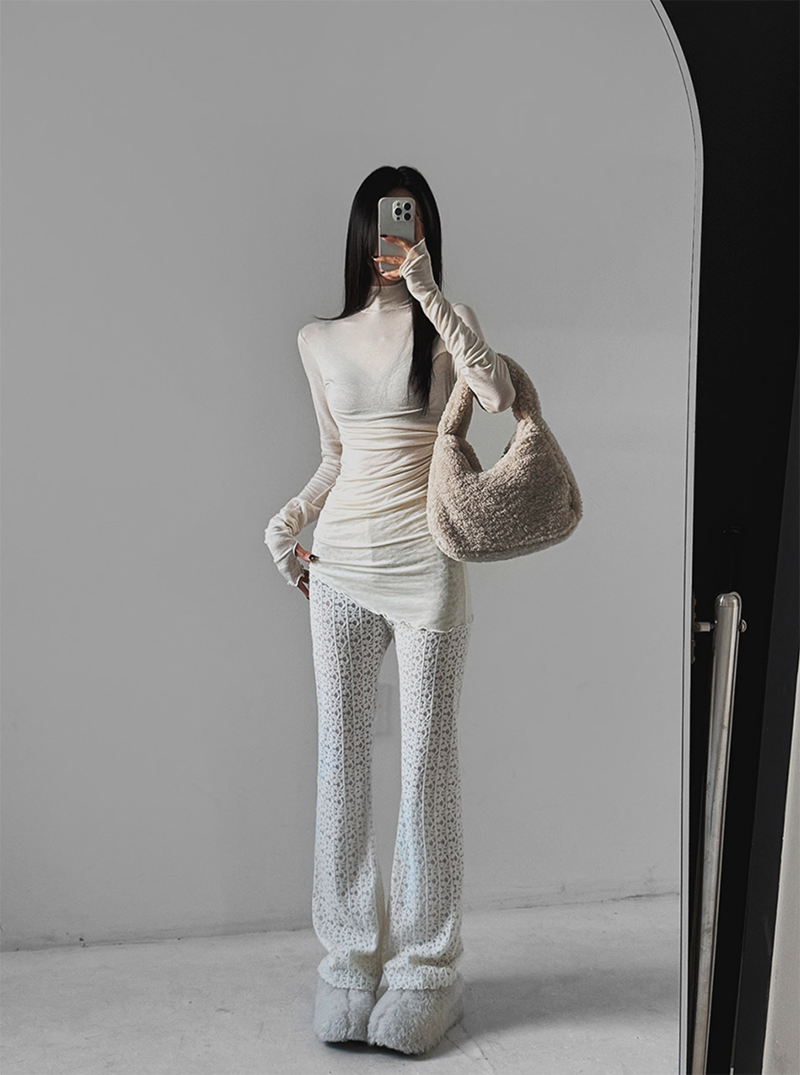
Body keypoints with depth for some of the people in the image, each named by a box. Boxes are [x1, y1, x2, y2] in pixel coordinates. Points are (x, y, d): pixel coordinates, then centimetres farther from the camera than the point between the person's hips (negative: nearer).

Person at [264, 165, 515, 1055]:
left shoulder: (445, 325, 2)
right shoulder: (318, 340, 12)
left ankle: (426, 964, 16)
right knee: (341, 760, 7)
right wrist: (287, 520, 3)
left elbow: (498, 396, -20)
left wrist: (428, 293, -19)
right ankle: (349, 956, 22)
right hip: (338, 564, 4)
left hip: (423, 563, -3)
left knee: (427, 763, 1)